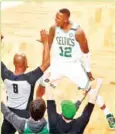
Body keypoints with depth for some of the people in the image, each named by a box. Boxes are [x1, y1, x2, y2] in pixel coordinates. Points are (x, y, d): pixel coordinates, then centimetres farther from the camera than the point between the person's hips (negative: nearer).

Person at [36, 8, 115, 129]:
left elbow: (86, 52, -12)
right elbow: (48, 47, 1)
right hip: (57, 63, 3)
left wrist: (88, 71, -6)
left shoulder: (78, 32, -24)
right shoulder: (53, 29, -13)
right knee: (42, 84, 4)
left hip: (74, 65, -3)